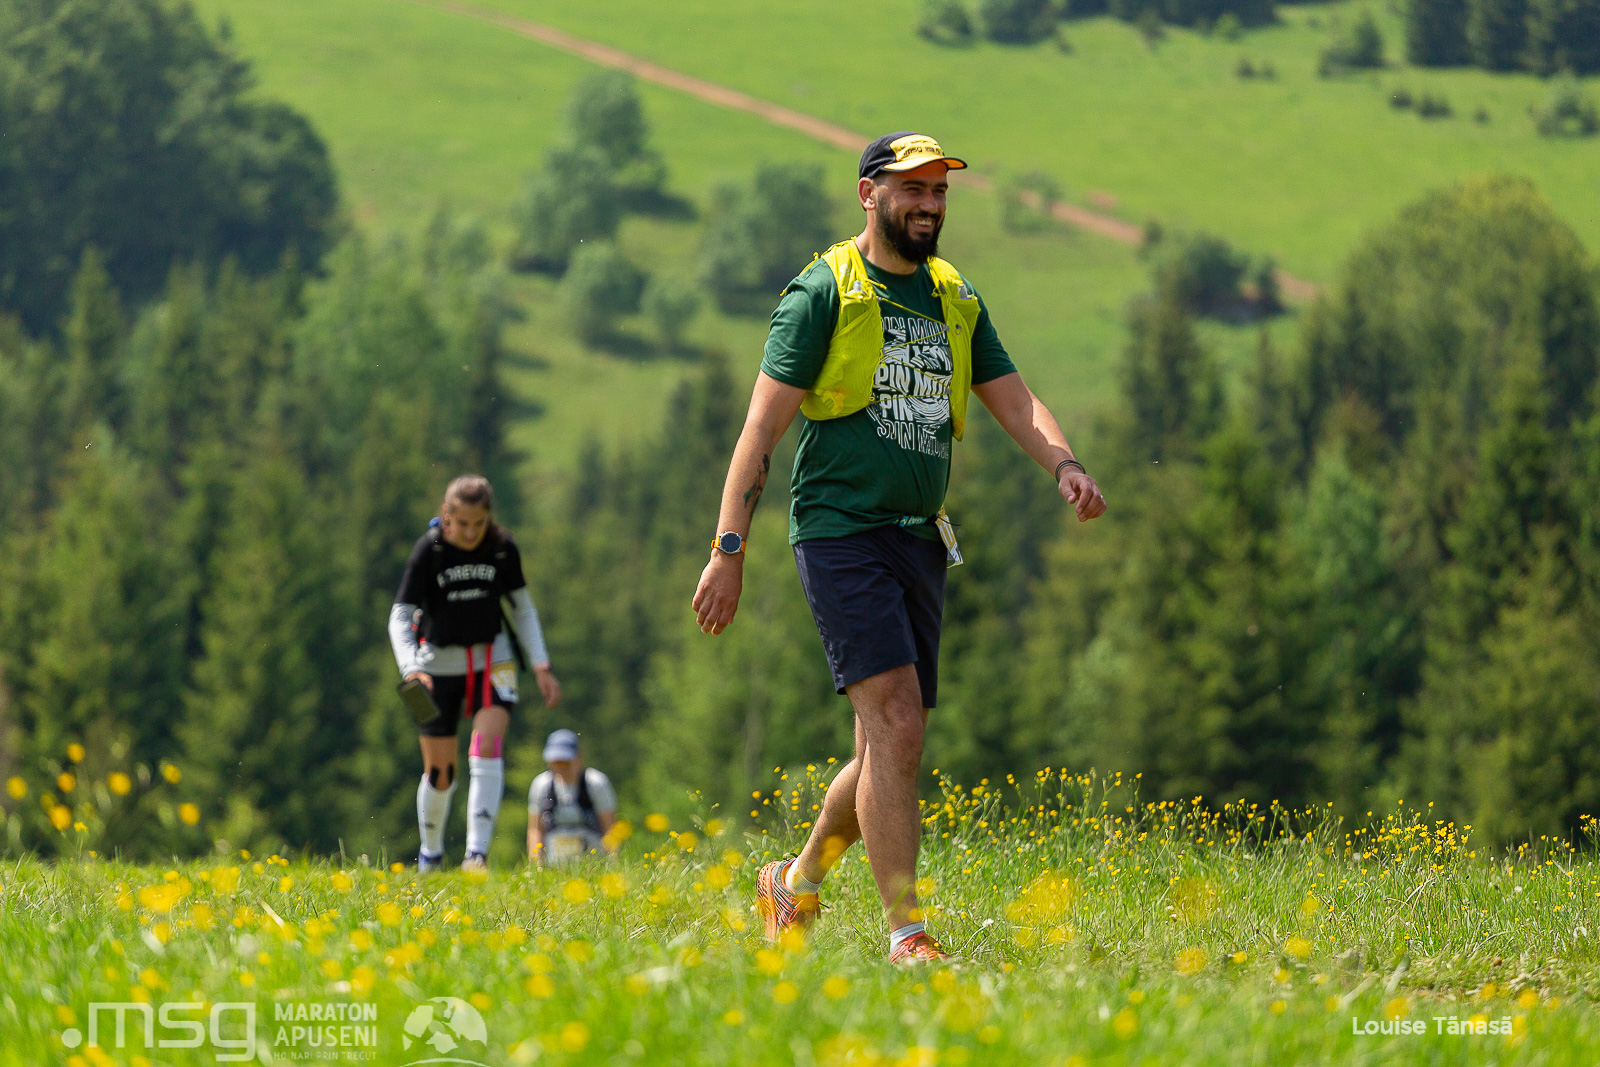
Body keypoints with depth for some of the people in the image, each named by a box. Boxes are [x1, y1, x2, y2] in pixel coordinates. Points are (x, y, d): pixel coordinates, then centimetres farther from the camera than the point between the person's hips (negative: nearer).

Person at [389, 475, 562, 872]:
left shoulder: (503, 548, -9)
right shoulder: (429, 549, -16)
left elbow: (523, 608, 6)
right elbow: (400, 616, -17)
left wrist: (541, 666, -1)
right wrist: (411, 668, -33)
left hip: (492, 660, 1)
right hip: (439, 663, -1)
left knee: (487, 748, -21)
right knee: (439, 771, 3)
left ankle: (478, 853, -26)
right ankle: (430, 855, 27)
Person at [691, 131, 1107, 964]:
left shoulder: (956, 301, 16)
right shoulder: (825, 292, -3)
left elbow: (1014, 402, 10)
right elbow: (764, 423, -5)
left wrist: (1064, 466, -13)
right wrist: (728, 550, -11)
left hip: (920, 541, 7)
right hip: (841, 530, -7)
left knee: (890, 743, 10)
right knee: (894, 716, -18)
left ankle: (798, 882, 31)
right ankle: (905, 933, -19)